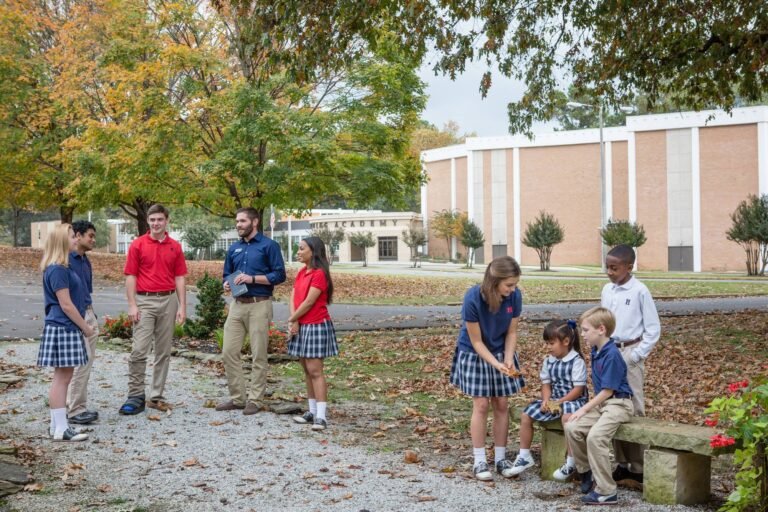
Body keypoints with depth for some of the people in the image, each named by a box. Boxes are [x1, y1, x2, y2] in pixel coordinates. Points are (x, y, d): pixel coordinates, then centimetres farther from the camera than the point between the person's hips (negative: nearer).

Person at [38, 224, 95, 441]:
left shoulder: (62, 268, 14)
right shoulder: (58, 270, -16)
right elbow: (66, 304, -17)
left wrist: (82, 326, 17)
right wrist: (85, 327, -10)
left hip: (67, 329, 10)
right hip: (62, 329, -10)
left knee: (62, 377, 11)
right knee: (62, 377, -6)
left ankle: (57, 426, 16)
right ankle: (60, 429, -3)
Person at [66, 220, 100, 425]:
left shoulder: (85, 260, 14)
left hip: (88, 314, 9)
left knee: (87, 361, 10)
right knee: (82, 362, -10)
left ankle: (78, 406, 17)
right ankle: (74, 410, -5)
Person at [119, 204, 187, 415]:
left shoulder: (175, 247, 7)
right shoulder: (137, 245, 0)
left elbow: (180, 278, 7)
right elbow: (130, 277, -2)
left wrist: (182, 307, 0)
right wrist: (132, 305, -9)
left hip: (168, 301, 3)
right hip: (144, 301, -3)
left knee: (164, 351, 7)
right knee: (139, 350, -8)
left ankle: (156, 396, 14)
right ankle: (135, 396, 0)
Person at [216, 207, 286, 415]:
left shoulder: (269, 246, -3)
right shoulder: (234, 248, 15)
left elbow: (279, 275, -8)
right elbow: (227, 274, 23)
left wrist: (252, 278, -16)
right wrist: (227, 283, 0)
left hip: (259, 305, -6)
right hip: (237, 304, 6)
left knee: (258, 355, 0)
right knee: (229, 352, 3)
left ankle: (255, 400, 8)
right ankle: (237, 397, 13)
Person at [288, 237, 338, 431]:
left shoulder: (319, 274, -14)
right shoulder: (301, 273, 13)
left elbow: (309, 302, -18)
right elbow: (293, 297, 6)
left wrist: (291, 320, -7)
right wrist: (294, 322, -9)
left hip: (316, 326, -9)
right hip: (302, 326, 9)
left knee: (315, 370, -11)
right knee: (307, 370, 10)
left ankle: (321, 416, -12)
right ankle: (312, 411, 17)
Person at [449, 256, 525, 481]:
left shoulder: (515, 296, -20)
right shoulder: (473, 298, -30)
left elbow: (511, 333, -7)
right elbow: (476, 341, -21)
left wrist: (508, 361, -20)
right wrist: (496, 364, -29)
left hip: (501, 353, 3)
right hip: (474, 354, -3)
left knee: (502, 405, 4)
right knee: (481, 405, -3)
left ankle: (501, 458, 14)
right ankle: (479, 461, 5)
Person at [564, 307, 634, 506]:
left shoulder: (612, 355, -18)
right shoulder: (595, 351, 9)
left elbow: (608, 390, -17)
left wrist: (585, 408, -14)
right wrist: (588, 408, 8)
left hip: (618, 403, -9)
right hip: (601, 403, 9)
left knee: (595, 436, -27)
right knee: (572, 427, -8)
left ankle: (607, 492, -20)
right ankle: (586, 470, 12)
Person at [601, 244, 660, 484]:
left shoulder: (639, 291, -9)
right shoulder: (607, 290, 8)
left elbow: (653, 329, -7)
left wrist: (636, 356, -11)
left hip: (629, 354, -6)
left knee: (633, 409, -4)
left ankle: (638, 467, 2)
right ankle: (621, 463, 16)